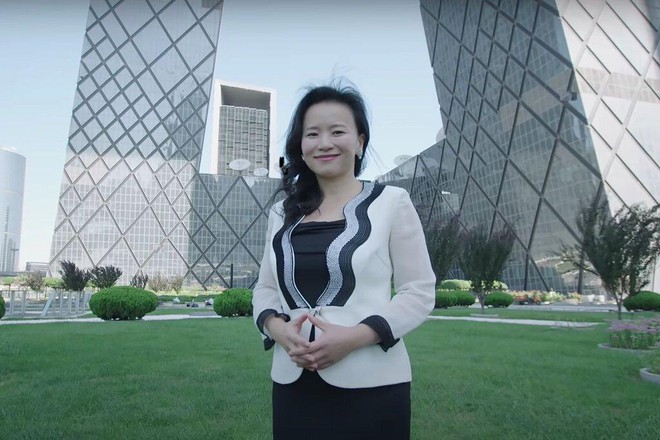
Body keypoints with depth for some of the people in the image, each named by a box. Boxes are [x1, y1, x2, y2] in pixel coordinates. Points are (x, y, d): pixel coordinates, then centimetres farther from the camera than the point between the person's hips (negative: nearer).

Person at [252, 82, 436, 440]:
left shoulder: (391, 202, -4)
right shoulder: (282, 213, 8)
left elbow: (419, 292, -5)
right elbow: (265, 289, 11)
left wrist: (355, 336, -18)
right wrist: (278, 328, -9)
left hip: (369, 386, -3)